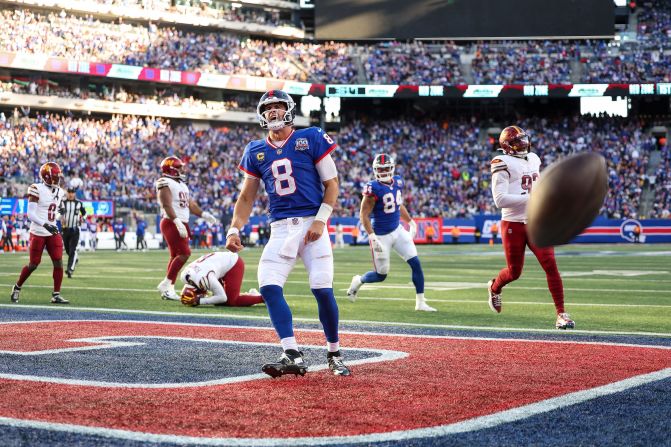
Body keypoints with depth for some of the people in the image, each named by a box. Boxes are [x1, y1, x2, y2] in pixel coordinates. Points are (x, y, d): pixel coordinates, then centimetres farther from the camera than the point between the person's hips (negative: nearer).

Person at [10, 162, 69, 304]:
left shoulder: (59, 192, 8)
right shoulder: (37, 190, -13)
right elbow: (30, 214, -18)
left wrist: (55, 226, 16)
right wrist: (45, 225, -27)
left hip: (53, 233, 6)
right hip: (38, 233, -6)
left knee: (58, 262, -5)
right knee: (33, 264, 1)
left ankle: (56, 295, 2)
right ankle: (17, 287, 25)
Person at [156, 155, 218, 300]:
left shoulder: (182, 185, 19)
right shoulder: (166, 184, -11)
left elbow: (191, 204, 24)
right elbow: (167, 206, -21)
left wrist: (204, 215, 13)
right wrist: (178, 223, -30)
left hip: (181, 224, 10)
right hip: (171, 223, -10)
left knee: (176, 256, 10)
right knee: (184, 254, -17)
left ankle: (169, 289, 14)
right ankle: (166, 284, -13)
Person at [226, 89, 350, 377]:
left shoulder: (311, 139, 2)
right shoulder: (256, 151, 13)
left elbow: (332, 183, 1)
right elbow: (246, 197, 15)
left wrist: (321, 220, -11)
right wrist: (234, 229, 1)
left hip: (311, 222, -4)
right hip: (280, 228, 4)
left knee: (322, 290, -11)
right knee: (268, 286, -15)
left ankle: (334, 355, 8)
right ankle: (293, 356, -16)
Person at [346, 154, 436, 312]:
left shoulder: (398, 182, 2)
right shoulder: (373, 188, -20)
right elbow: (364, 215, -18)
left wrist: (411, 222, 19)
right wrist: (372, 237, -24)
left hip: (397, 230, 6)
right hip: (381, 236, -6)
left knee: (415, 263, -5)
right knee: (381, 275, 3)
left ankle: (420, 302, 2)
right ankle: (358, 280, 35)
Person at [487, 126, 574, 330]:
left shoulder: (533, 160, 10)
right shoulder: (504, 164, -11)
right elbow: (499, 199, -20)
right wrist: (530, 198, -24)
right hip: (513, 225, -5)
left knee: (550, 265, -9)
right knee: (514, 272, 7)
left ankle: (561, 314, -6)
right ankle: (494, 287, 42)